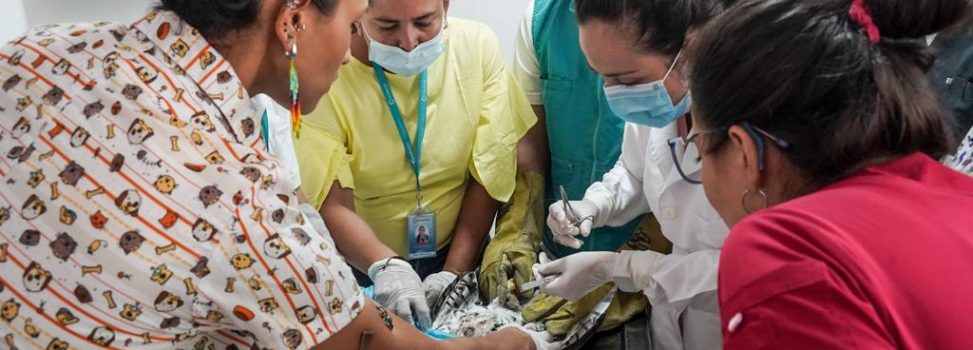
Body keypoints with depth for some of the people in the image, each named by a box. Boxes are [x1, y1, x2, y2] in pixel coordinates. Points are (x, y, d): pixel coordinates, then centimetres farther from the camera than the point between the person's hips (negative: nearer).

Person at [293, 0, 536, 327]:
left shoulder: (477, 46, -10)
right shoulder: (325, 74, -17)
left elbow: (488, 175, -7)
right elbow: (333, 202, -19)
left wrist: (455, 272, -11)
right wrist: (386, 266, -35)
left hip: (457, 255, 1)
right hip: (362, 268, -1)